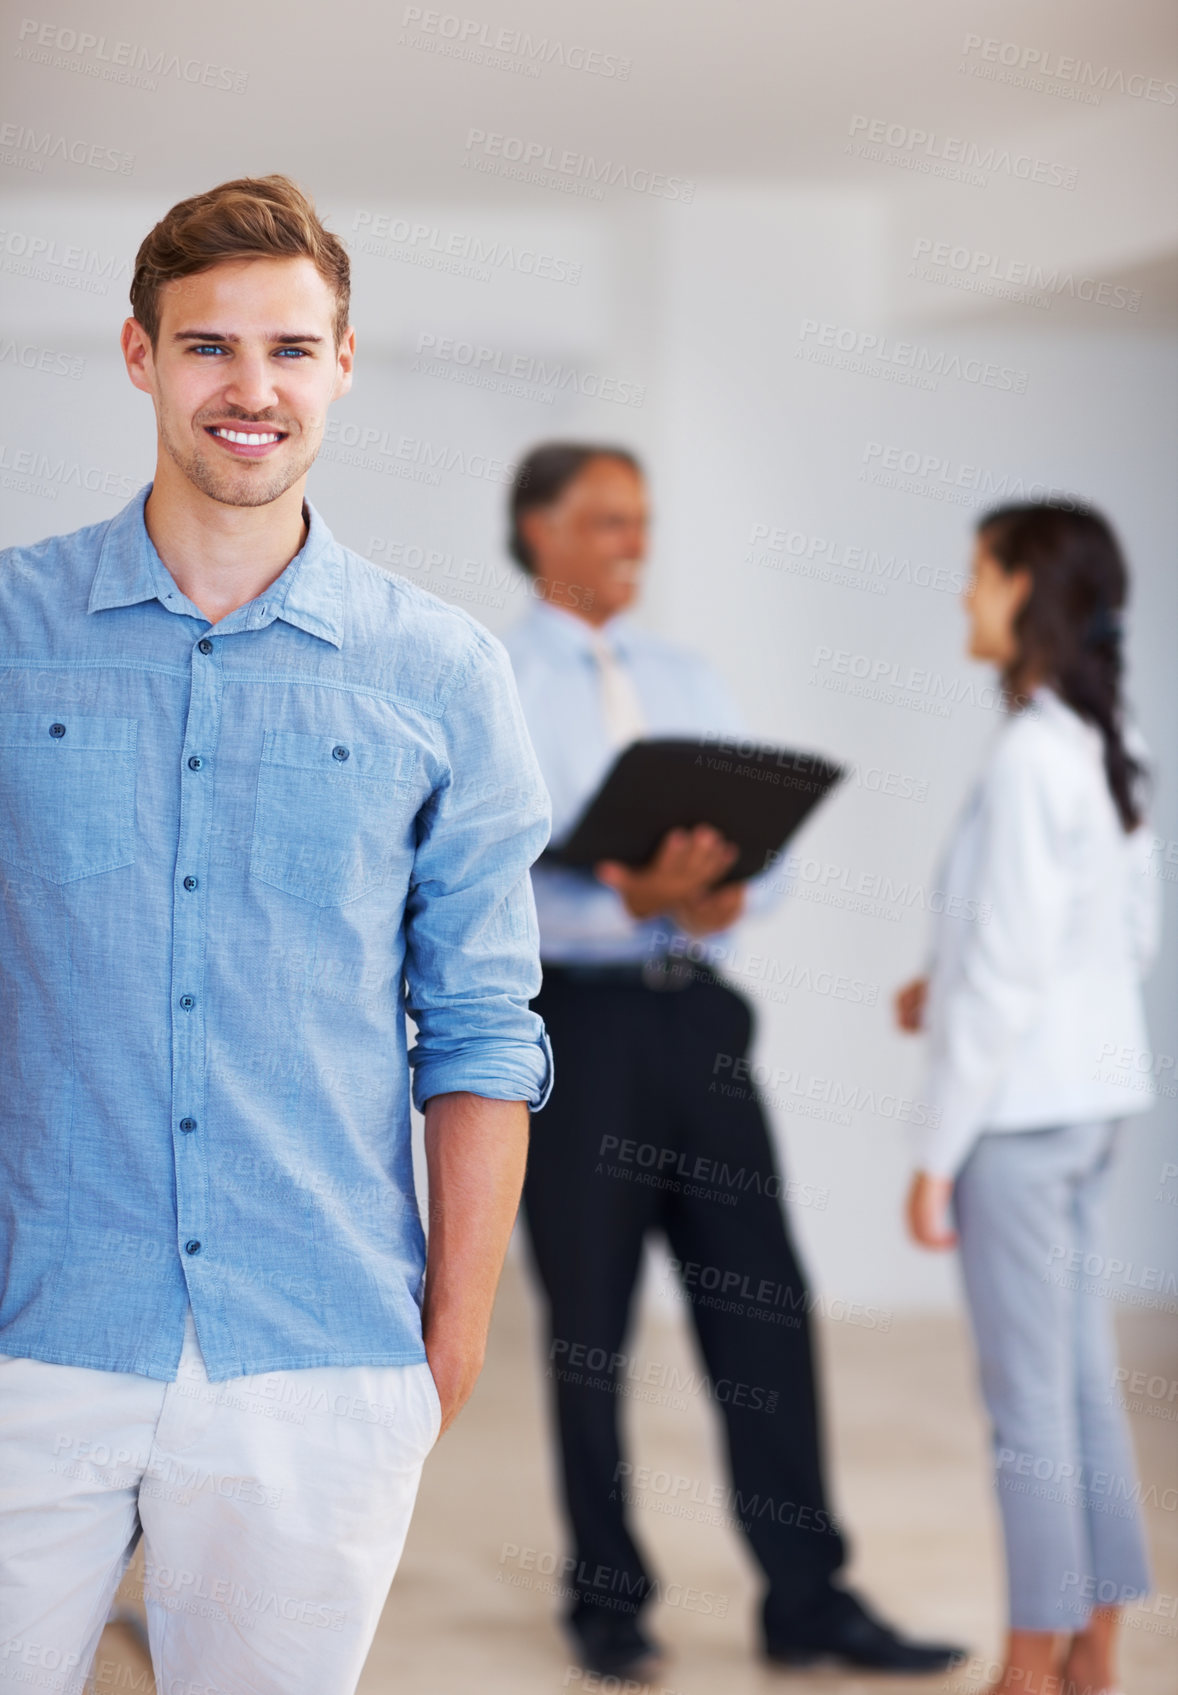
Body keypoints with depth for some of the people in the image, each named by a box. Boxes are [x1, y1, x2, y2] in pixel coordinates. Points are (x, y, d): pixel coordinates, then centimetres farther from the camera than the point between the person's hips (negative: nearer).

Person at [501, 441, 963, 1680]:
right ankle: (608, 1601, 18)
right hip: (573, 1016, -4)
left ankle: (808, 1601, 5)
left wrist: (730, 891, -14)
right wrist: (630, 899, -28)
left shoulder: (687, 682, 15)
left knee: (765, 1308, 0)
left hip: (693, 1011, 4)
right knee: (590, 1326, 5)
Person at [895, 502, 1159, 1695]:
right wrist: (946, 987, 13)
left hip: (1020, 1110, -9)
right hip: (1094, 1096, 9)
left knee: (1029, 1402, 0)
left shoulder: (1029, 760, -19)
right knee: (1084, 1384, 14)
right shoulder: (1108, 746, 7)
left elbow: (1007, 977, -19)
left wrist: (937, 1155, -13)